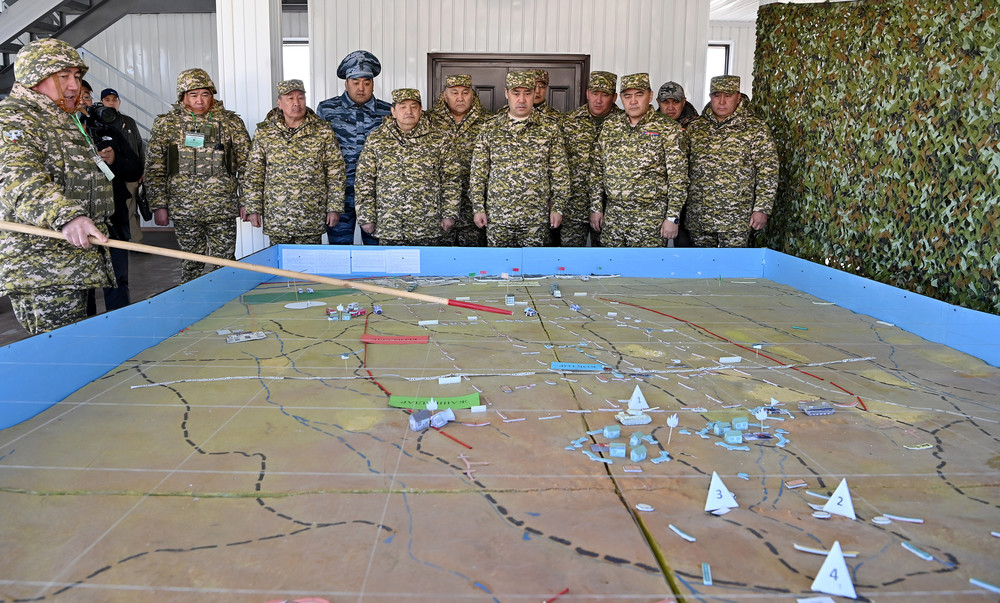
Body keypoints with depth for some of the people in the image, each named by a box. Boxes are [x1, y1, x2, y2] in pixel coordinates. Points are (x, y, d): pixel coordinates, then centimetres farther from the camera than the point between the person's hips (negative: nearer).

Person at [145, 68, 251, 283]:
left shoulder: (231, 122, 4)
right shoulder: (166, 124, 4)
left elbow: (245, 164, 7)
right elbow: (155, 168, 5)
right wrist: (159, 206, 0)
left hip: (222, 208, 0)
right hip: (183, 208, 1)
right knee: (191, 264, 9)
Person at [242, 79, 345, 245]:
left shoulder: (323, 132, 2)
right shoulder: (264, 132, 4)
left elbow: (335, 172, 3)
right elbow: (254, 173, 6)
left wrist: (334, 207, -1)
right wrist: (253, 208, 2)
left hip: (312, 217, -1)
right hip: (276, 218, 1)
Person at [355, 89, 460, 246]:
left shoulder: (437, 139, 5)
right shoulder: (375, 139, 5)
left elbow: (450, 179, 6)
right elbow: (364, 181, 5)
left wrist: (449, 214, 0)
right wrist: (367, 217, 0)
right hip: (388, 227, 0)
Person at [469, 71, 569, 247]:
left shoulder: (549, 128, 3)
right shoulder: (490, 128, 4)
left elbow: (559, 171, 4)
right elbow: (478, 171, 5)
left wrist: (557, 207, 0)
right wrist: (478, 207, 1)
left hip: (537, 217, 0)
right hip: (497, 215, 1)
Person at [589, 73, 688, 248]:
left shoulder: (668, 129, -5)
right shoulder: (610, 126, 8)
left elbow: (678, 178, -7)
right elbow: (597, 169, 11)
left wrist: (672, 217, -11)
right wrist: (596, 207, 7)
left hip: (650, 218, -4)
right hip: (613, 214, 4)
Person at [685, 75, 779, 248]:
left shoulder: (756, 128, -2)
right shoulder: (695, 127, 9)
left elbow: (768, 172, -5)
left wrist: (762, 209, -11)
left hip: (736, 220, -4)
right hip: (698, 217, 4)